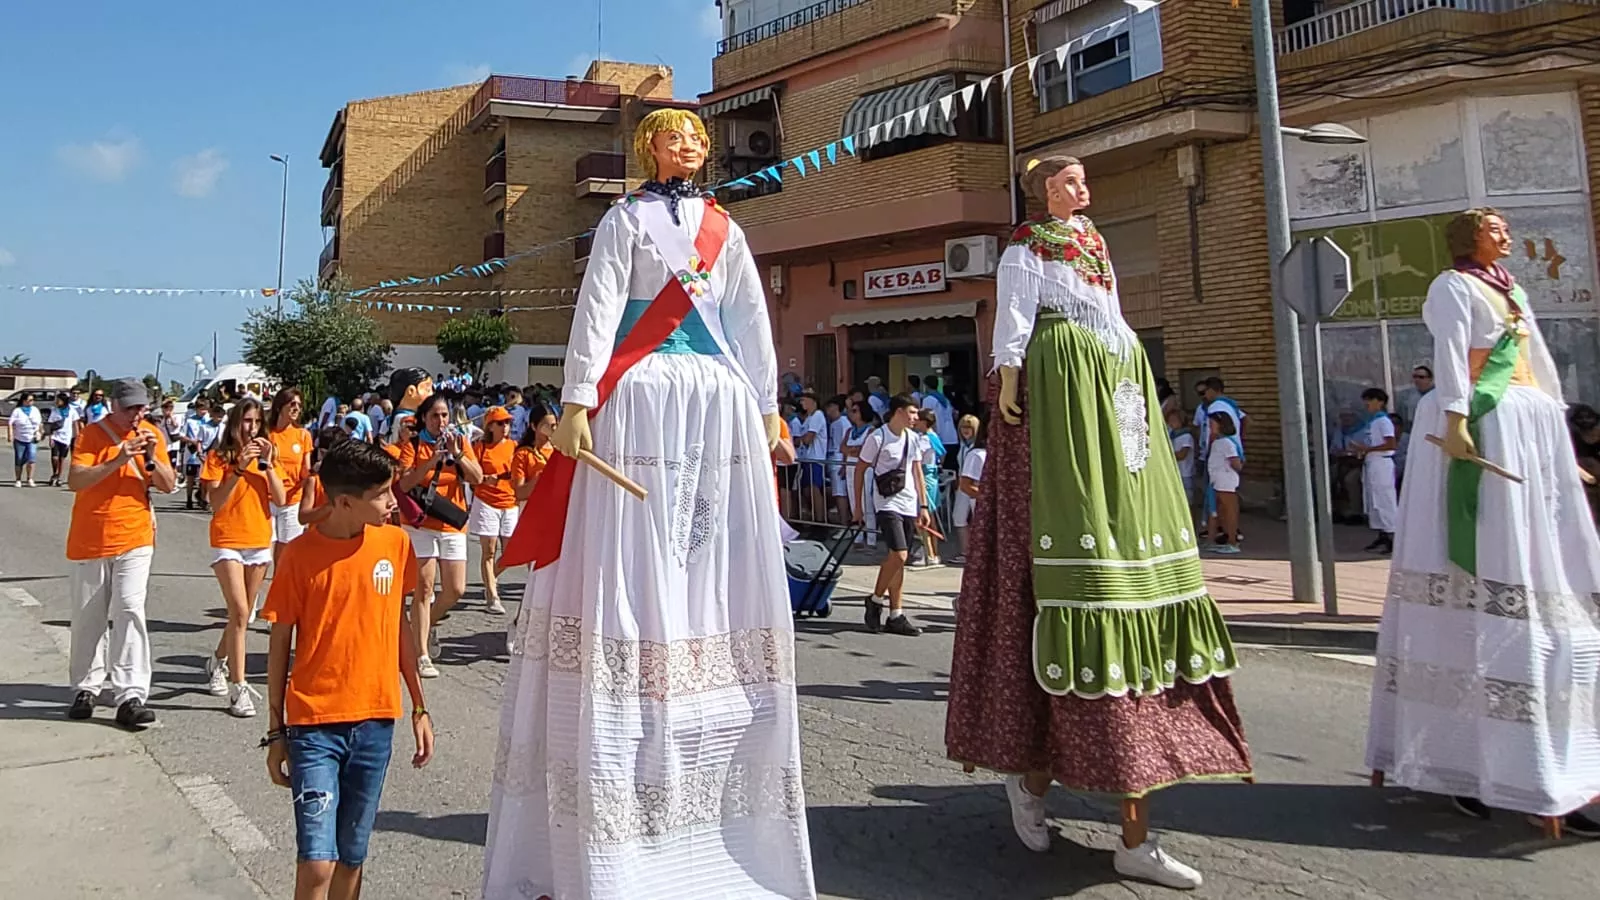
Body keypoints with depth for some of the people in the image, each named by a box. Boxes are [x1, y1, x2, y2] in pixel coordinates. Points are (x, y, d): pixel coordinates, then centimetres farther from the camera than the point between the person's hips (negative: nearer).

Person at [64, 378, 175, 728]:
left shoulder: (152, 434, 4)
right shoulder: (93, 435, -6)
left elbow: (168, 485, 3)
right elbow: (75, 481, -18)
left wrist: (151, 458, -14)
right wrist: (117, 460, -27)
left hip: (134, 540, 1)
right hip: (89, 541, -1)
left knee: (130, 611, -11)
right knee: (88, 618, 10)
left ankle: (131, 696, -12)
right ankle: (86, 688, 26)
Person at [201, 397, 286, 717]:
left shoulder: (267, 454, 9)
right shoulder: (219, 456, -2)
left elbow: (281, 500, -2)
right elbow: (215, 502, -14)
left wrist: (267, 465, -11)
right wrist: (239, 469, -22)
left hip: (260, 541, 5)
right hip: (228, 541, -5)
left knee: (242, 614, 14)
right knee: (240, 613, -15)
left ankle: (218, 662, 40)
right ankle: (238, 688, -12)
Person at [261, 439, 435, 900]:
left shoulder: (395, 542, 0)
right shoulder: (300, 555, -10)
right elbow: (280, 645, -1)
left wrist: (420, 709, 11)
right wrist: (276, 732, 2)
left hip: (376, 722, 3)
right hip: (315, 725, -3)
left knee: (352, 856, 12)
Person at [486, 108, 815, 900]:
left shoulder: (726, 230, 20)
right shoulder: (625, 218, 8)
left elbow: (753, 321, 17)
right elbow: (597, 309, -3)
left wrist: (766, 407, 12)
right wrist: (578, 400, -13)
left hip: (722, 404, 4)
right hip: (642, 400, -4)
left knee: (718, 574, 2)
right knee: (632, 571, -8)